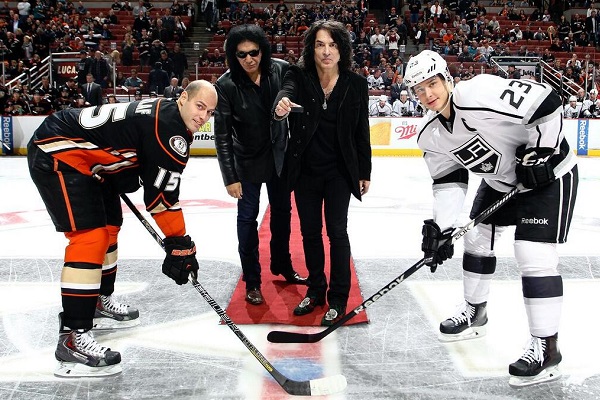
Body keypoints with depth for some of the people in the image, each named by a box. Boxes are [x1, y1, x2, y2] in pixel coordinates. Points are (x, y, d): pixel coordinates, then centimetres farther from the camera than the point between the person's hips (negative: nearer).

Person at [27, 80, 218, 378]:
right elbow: (164, 193, -22)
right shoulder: (168, 127, -21)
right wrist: (180, 244, -17)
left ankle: (98, 301, 41)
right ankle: (72, 338, -18)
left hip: (85, 159, 12)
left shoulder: (164, 114, 9)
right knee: (90, 238, -19)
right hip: (55, 154, -12)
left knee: (109, 227, 21)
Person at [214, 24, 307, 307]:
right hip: (247, 161, -3)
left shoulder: (280, 70, -16)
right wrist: (230, 177, -16)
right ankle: (252, 281, 20)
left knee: (282, 211, 18)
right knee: (248, 217, 5)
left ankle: (282, 265, 40)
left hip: (279, 155, 4)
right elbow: (222, 136, -17)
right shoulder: (226, 85, -21)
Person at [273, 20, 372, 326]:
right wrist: (281, 108, -56)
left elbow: (361, 131, -2)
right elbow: (286, 93, -31)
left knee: (336, 231, 3)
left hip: (339, 172, -2)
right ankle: (315, 290, 30)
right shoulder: (298, 77, -9)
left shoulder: (355, 84, -8)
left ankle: (338, 297, 17)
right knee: (310, 232, 13)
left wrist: (365, 172, 2)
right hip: (305, 171, 2)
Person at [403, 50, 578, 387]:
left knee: (533, 253, -15)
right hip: (500, 181, 9)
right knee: (476, 238, 14)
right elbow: (449, 180, -3)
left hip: (549, 174, -8)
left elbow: (547, 102, -27)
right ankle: (475, 314, 36)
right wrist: (441, 227, -13)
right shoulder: (431, 134, -7)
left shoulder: (482, 94, -32)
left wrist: (539, 153, -23)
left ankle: (546, 348, -4)